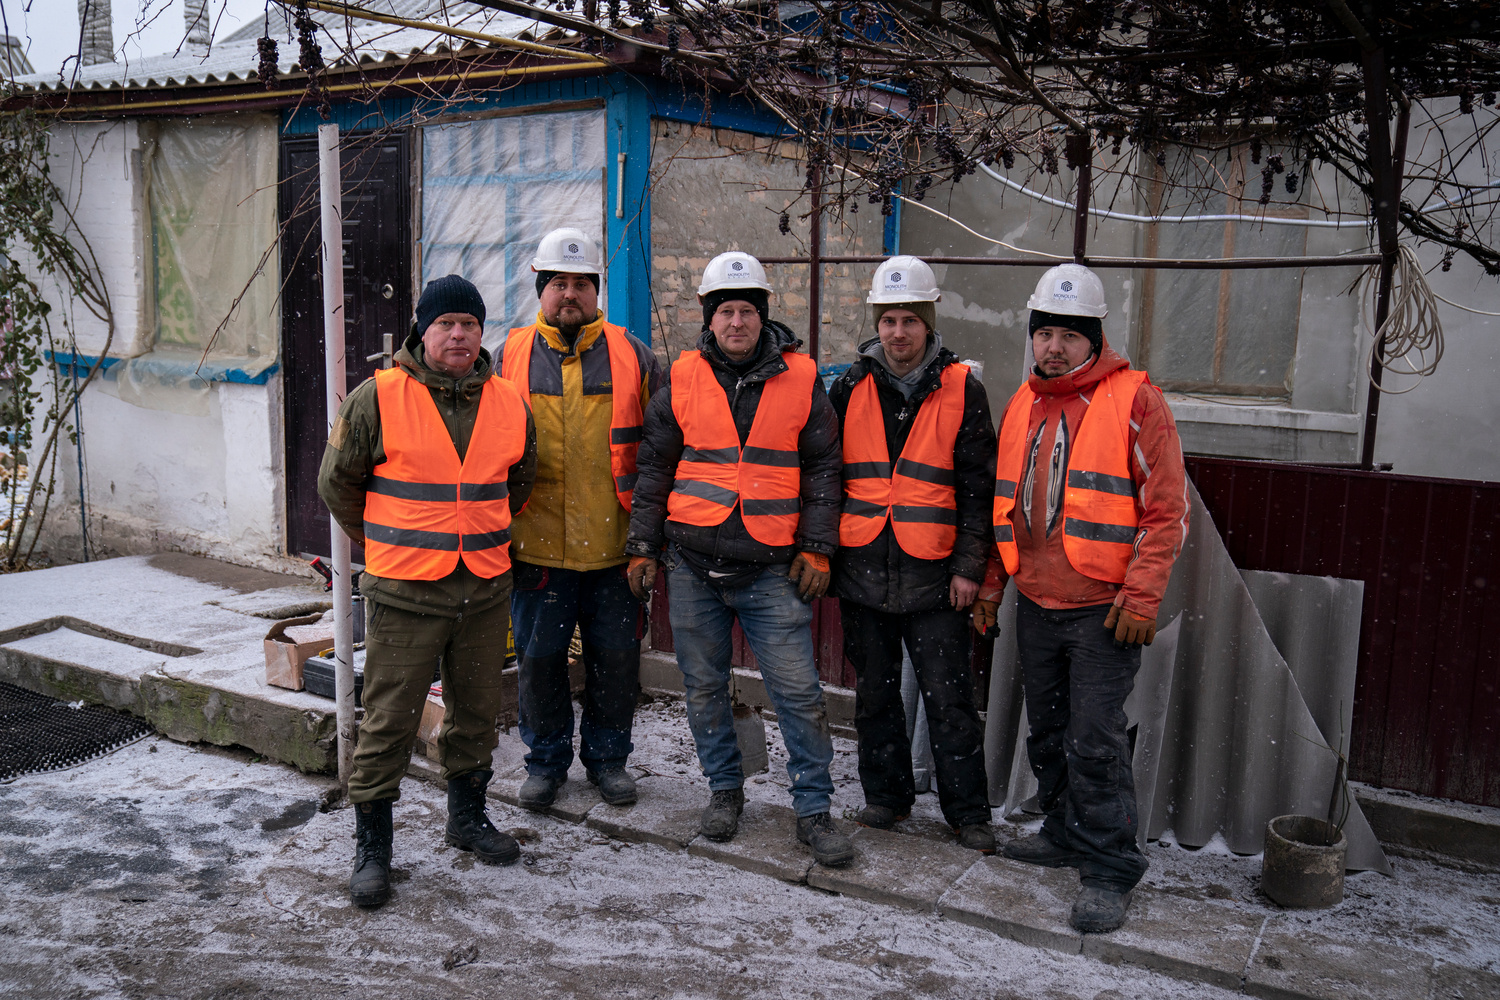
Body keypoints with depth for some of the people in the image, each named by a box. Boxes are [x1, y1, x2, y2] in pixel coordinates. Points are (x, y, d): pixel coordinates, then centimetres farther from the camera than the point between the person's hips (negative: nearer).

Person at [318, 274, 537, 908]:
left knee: (476, 712, 16)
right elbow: (337, 482, 3)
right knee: (389, 720, 1)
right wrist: (387, 548, 9)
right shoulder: (378, 398, -7)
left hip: (486, 592, 4)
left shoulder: (509, 404, 4)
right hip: (404, 594, -4)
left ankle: (467, 816, 36)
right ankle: (371, 845, 16)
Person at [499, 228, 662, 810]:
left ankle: (607, 756, 29)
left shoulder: (631, 356, 4)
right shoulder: (510, 357, 5)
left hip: (614, 545, 0)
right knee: (539, 657, 9)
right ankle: (546, 759, 28)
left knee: (615, 657, 9)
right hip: (537, 544, 0)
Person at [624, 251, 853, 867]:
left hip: (771, 568, -1)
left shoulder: (801, 379, 2)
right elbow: (654, 469, 9)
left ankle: (813, 809, 12)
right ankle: (724, 788, 31)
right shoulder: (682, 380, 4)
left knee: (798, 691, -2)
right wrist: (643, 546, 5)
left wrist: (816, 546, 1)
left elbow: (822, 468, 7)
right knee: (705, 687, 12)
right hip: (692, 563, 2)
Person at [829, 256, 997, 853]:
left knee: (949, 700, 1)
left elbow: (978, 486, 0)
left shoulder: (961, 390, 0)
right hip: (863, 572, 3)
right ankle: (886, 794, 30)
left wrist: (969, 566, -5)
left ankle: (969, 814, 15)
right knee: (875, 694, 13)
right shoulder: (849, 389, 7)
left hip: (933, 577, -3)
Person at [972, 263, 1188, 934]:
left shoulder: (1134, 400, -7)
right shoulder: (1022, 404, 12)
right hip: (1035, 605, 6)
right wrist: (989, 580, 15)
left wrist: (1141, 595, -15)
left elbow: (1167, 510, -8)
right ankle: (1067, 833, 33)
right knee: (1047, 732, 16)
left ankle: (1109, 870, 7)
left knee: (1094, 739, -6)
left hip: (1103, 608, -6)